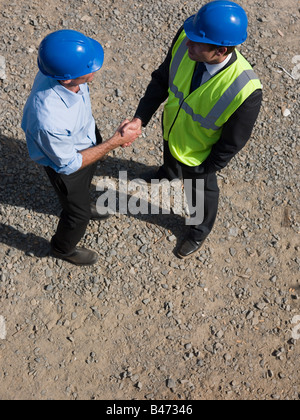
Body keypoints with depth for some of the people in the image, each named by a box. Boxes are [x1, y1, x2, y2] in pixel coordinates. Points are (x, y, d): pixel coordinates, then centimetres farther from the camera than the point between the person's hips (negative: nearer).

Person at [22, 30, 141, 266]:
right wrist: (114, 143, -27)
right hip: (66, 161, -6)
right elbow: (69, 164, -27)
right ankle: (63, 249, 53)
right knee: (79, 214, 20)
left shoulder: (60, 69, -26)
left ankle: (82, 205, 71)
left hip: (88, 137, 6)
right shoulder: (49, 120, -47)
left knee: (86, 183, 36)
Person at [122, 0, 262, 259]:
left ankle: (201, 231, 61)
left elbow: (232, 143, -25)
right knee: (170, 158, 39)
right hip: (171, 129, 4)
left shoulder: (246, 90, -43)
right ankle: (170, 173, 78)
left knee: (201, 192, 27)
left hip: (198, 154, -4)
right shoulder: (185, 40, -31)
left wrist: (204, 171, -12)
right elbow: (162, 80, -12)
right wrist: (140, 119, -21)